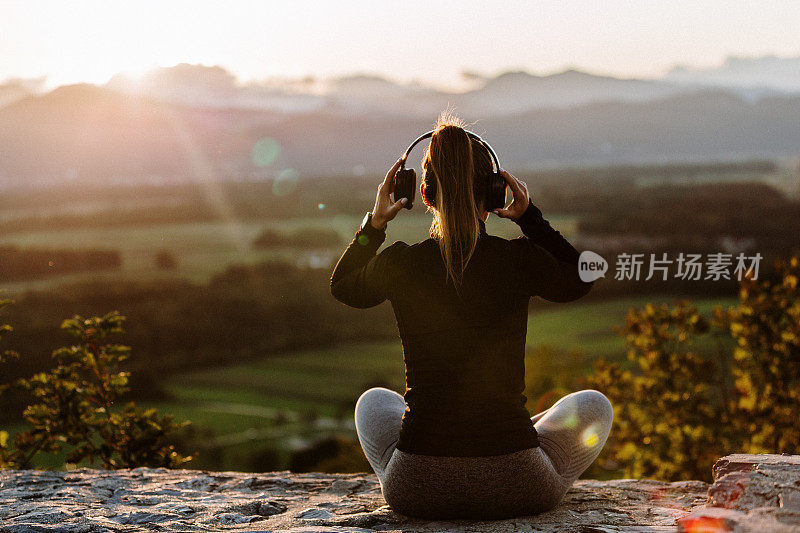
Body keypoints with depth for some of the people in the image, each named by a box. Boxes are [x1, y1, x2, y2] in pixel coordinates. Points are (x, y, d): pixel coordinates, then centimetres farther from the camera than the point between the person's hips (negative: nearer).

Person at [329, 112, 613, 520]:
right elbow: (579, 281, 17)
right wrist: (529, 217, 12)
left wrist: (375, 222, 14)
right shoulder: (522, 260, -8)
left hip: (416, 491, 2)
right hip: (514, 492, -1)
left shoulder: (399, 264, -6)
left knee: (373, 402, 36)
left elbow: (343, 287, 19)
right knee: (592, 405, 29)